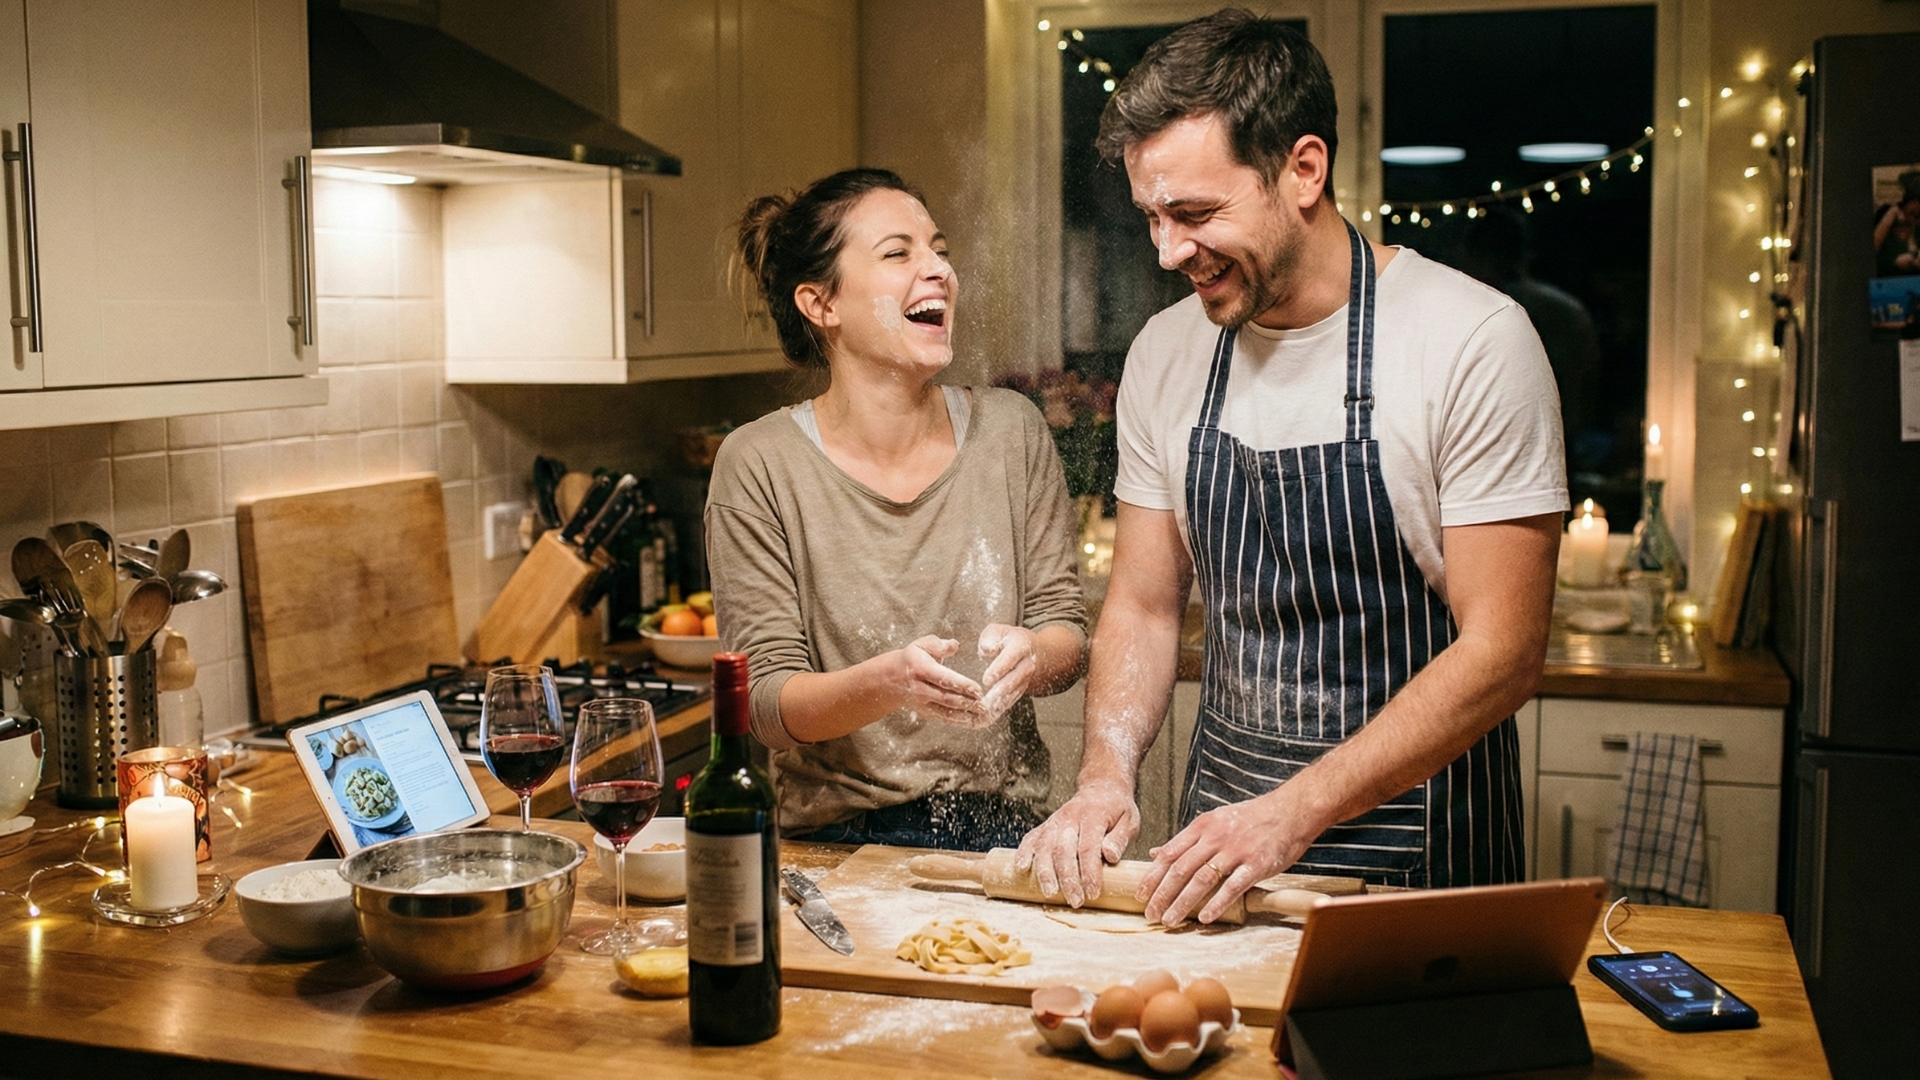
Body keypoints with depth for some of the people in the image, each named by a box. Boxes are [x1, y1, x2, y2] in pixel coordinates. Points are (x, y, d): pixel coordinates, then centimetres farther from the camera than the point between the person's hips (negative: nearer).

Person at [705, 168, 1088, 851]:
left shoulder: (1010, 431, 4)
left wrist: (1029, 656, -17)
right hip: (838, 841, -2)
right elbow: (769, 702, -6)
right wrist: (887, 684, -27)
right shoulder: (759, 466, -5)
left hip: (1000, 836, 2)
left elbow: (1067, 629, 7)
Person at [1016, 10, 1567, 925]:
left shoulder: (1475, 342, -14)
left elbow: (1503, 651, -15)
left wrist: (1295, 813, -21)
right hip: (1220, 818, 4)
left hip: (1416, 844, -3)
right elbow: (1144, 606, 9)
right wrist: (1107, 774, -8)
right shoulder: (1165, 354, 2)